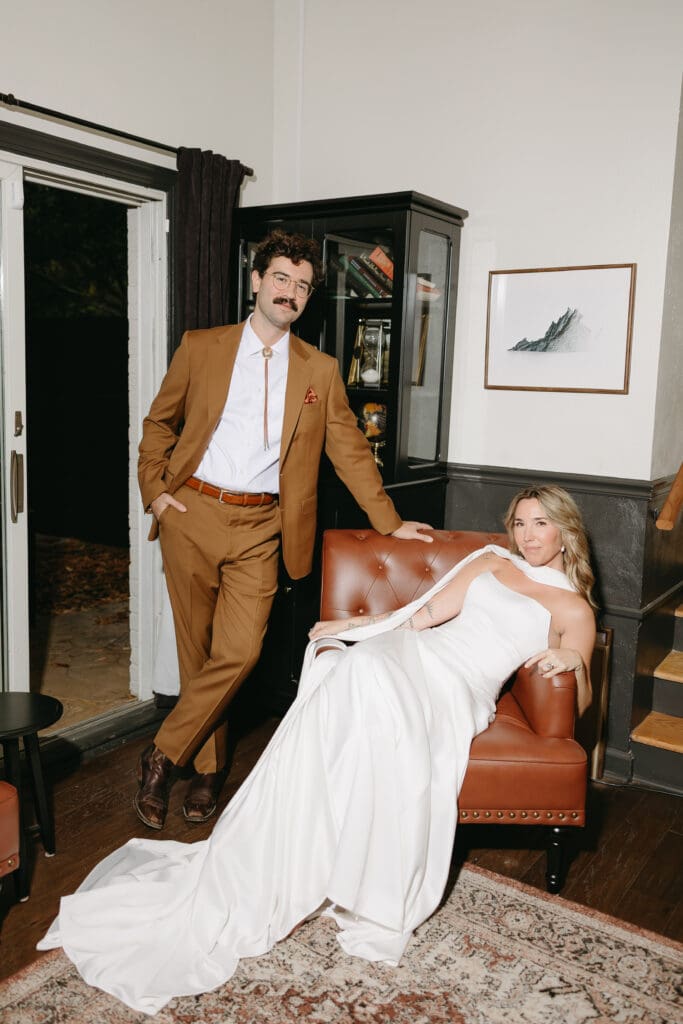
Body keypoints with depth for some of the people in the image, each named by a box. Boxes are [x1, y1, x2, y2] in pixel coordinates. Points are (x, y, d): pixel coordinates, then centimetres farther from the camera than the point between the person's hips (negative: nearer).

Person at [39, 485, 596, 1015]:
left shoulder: (574, 608, 18)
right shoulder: (492, 561, 27)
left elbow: (577, 703, 10)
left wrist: (574, 662, -10)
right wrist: (363, 623, 13)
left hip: (459, 688, -2)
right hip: (409, 650, 3)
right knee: (363, 669, -33)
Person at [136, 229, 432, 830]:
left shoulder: (321, 370, 8)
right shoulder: (201, 348, 6)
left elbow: (349, 450, 9)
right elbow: (159, 423, 14)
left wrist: (390, 523, 6)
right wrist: (155, 491, 2)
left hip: (259, 529, 0)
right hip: (192, 514, 0)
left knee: (239, 653, -9)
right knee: (198, 650, 7)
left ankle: (163, 757, 11)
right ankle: (209, 769, 25)